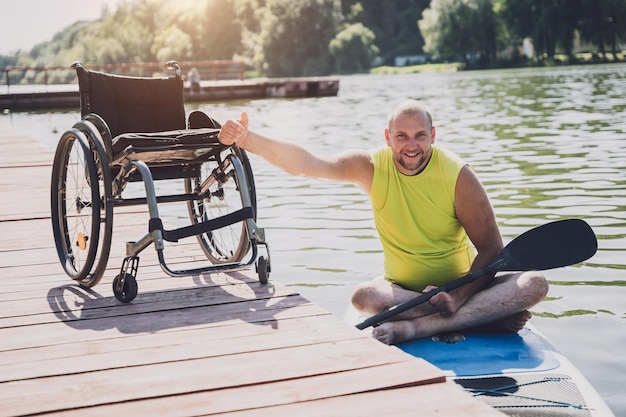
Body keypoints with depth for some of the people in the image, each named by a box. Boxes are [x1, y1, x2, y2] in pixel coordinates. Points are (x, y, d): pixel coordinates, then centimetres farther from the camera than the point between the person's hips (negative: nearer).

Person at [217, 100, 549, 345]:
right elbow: (304, 163, -19)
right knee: (364, 297, -34)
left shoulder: (457, 175, -13)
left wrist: (460, 295, -28)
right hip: (402, 288, 1)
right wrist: (247, 140, -34)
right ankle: (487, 317, -26)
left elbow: (491, 248, -13)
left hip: (463, 284, 0)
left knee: (534, 284, -27)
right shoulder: (372, 168, -8)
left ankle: (415, 328, -37)